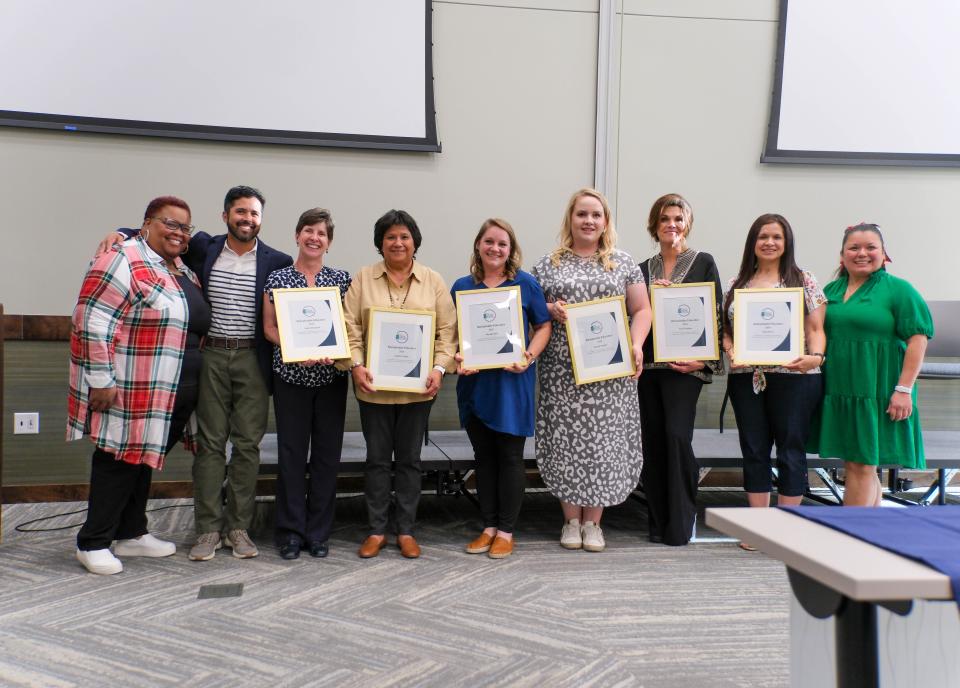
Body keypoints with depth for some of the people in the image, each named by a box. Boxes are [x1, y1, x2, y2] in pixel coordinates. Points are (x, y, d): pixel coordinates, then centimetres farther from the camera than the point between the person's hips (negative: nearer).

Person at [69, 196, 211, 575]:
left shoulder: (184, 272, 15)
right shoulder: (123, 262, -12)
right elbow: (93, 322, -18)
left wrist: (191, 384, 20)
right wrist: (101, 380, -20)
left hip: (173, 396, 8)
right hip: (132, 394, -8)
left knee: (144, 459, 16)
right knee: (120, 462, 0)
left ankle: (131, 534, 29)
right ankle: (93, 543, 14)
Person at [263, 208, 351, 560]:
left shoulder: (341, 278, 6)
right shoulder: (277, 279, 3)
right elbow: (269, 327, 2)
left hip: (332, 376, 1)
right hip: (291, 376, -1)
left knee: (328, 453, 4)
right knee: (291, 453, 2)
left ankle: (319, 532, 16)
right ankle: (291, 532, 14)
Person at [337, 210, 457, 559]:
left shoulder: (433, 281, 4)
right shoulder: (363, 278, 3)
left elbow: (447, 330, 1)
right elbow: (350, 327, -2)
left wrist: (439, 367, -10)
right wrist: (356, 365, -14)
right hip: (374, 385, 0)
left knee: (409, 459, 9)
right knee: (377, 458, 8)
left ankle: (406, 530, 20)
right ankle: (376, 530, 20)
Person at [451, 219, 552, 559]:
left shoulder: (526, 283, 0)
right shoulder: (462, 287, 7)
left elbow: (543, 326, 2)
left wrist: (529, 357, -14)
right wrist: (458, 359, -8)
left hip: (512, 382, -3)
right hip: (474, 381, 3)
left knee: (509, 455, 2)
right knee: (483, 455, 11)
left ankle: (506, 531, 14)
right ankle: (489, 527, 23)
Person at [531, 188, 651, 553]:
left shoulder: (624, 263, 9)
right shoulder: (548, 265, 8)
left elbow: (641, 309, 8)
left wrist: (636, 345, -8)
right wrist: (550, 311, -10)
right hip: (563, 370, 0)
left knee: (604, 439, 0)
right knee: (566, 438, 0)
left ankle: (593, 521, 12)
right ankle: (571, 519, 14)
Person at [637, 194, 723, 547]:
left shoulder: (704, 263, 4)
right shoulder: (643, 269, 14)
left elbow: (715, 315, -1)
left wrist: (704, 360, -11)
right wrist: (651, 293, -6)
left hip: (685, 364, -4)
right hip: (648, 364, 4)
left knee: (677, 436, -13)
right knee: (652, 440, 5)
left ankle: (680, 523, -2)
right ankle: (658, 520, 16)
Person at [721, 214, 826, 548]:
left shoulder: (804, 280, 5)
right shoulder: (737, 284, 13)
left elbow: (816, 329, 0)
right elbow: (726, 330, 14)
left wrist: (816, 357, -18)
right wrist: (730, 350, -7)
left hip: (794, 377, -3)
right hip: (746, 378, 3)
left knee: (790, 450, 1)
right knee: (754, 449, 7)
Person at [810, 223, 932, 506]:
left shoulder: (898, 289, -3)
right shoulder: (831, 290, 13)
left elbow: (917, 339, -9)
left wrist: (904, 389, -15)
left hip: (877, 394, -6)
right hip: (838, 392, 6)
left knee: (862, 465, -3)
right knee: (853, 465, 11)